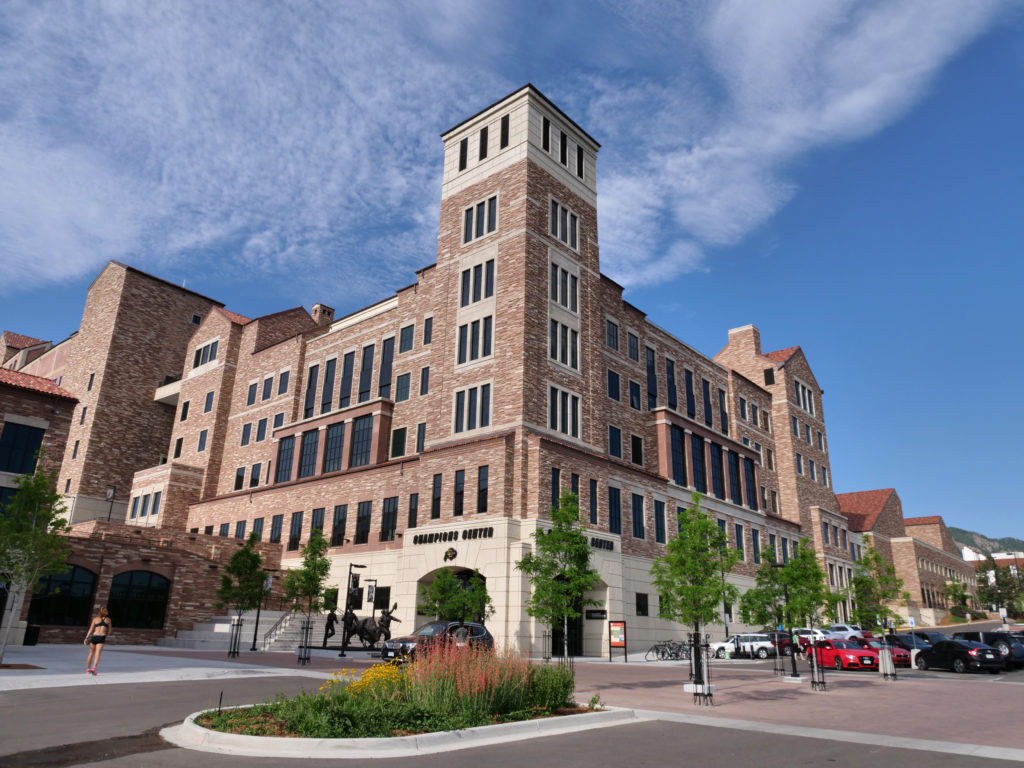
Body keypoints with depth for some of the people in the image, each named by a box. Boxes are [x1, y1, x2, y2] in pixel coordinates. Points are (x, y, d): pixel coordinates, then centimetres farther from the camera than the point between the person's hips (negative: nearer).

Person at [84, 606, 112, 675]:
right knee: (97, 654, -9)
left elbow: (91, 629, 1)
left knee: (91, 654, 16)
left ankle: (88, 669, 24)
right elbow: (109, 631, 16)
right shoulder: (108, 619, 15)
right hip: (101, 638, -2)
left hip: (94, 636, 2)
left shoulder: (95, 619, 14)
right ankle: (94, 668, -28)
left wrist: (86, 638, -6)